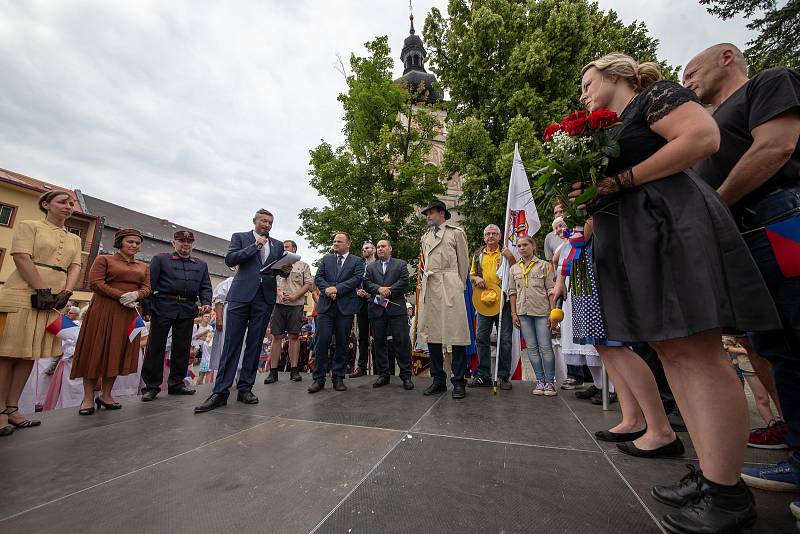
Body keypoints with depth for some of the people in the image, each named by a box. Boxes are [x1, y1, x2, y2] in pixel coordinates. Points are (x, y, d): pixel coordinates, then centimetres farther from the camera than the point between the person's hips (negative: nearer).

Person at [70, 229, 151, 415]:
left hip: (129, 313, 4)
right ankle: (88, 398, 7)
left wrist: (136, 294, -14)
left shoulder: (143, 267, 15)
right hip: (103, 310, -3)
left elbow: (146, 288, 8)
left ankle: (106, 395, 14)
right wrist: (120, 296, -17)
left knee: (118, 352, 5)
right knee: (96, 350, 0)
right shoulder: (104, 259, 4)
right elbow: (95, 283, -7)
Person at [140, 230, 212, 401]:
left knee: (182, 348, 7)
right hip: (163, 308, -3)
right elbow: (150, 283, 1)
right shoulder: (160, 259, 8)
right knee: (156, 347, 2)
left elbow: (205, 287, 12)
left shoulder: (201, 265, 17)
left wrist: (206, 302, -7)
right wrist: (146, 307, -7)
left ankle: (176, 383, 18)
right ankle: (151, 386, 11)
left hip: (187, 310, 3)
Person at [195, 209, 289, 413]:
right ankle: (220, 392, 2)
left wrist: (285, 270, -7)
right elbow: (230, 259, -3)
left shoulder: (278, 245, 18)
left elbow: (281, 270, 15)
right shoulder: (240, 237, 11)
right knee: (232, 342, -4)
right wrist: (255, 246, -5)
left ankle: (245, 388, 12)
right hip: (241, 295, -2)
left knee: (255, 344, 4)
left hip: (265, 298, 3)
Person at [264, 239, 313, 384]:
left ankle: (294, 370, 5)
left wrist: (294, 296, -9)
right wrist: (279, 292, -7)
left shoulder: (303, 265, 12)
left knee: (294, 336, 0)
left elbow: (309, 284, 3)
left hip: (296, 304, -2)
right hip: (278, 304, 2)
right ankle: (273, 371, 4)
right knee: (277, 336, 0)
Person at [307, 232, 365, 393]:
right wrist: (327, 289, -11)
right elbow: (318, 278, 9)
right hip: (326, 305, 2)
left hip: (346, 306, -1)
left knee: (342, 343, 5)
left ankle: (338, 378, 16)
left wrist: (337, 288, -14)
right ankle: (319, 378, 8)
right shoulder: (326, 259, 17)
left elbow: (357, 279, -7)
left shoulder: (357, 261, 8)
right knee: (322, 341, -3)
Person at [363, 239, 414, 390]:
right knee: (379, 342, 6)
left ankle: (406, 375, 5)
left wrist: (389, 290, -13)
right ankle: (383, 374, 18)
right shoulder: (370, 266, 19)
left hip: (396, 308, -2)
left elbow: (404, 282, -2)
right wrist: (379, 289, -13)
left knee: (402, 341, -5)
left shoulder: (401, 264, 12)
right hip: (377, 309, 3)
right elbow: (366, 283, 5)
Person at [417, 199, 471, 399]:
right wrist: (427, 281, 13)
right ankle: (438, 380, 17)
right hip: (429, 288, 5)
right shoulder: (425, 237, 22)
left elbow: (464, 262, 6)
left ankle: (459, 382, 7)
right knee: (431, 334, 5)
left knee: (456, 334, -4)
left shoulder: (456, 233, 7)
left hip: (450, 287, -5)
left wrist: (460, 287, 4)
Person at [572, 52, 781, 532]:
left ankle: (729, 493, -1)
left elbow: (704, 137, -11)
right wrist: (589, 195, 7)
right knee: (670, 352, 4)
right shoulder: (612, 131, 28)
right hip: (633, 240, 9)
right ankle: (711, 474, 13)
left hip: (671, 226, -9)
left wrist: (619, 181, -12)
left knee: (698, 352, -10)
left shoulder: (656, 94, 6)